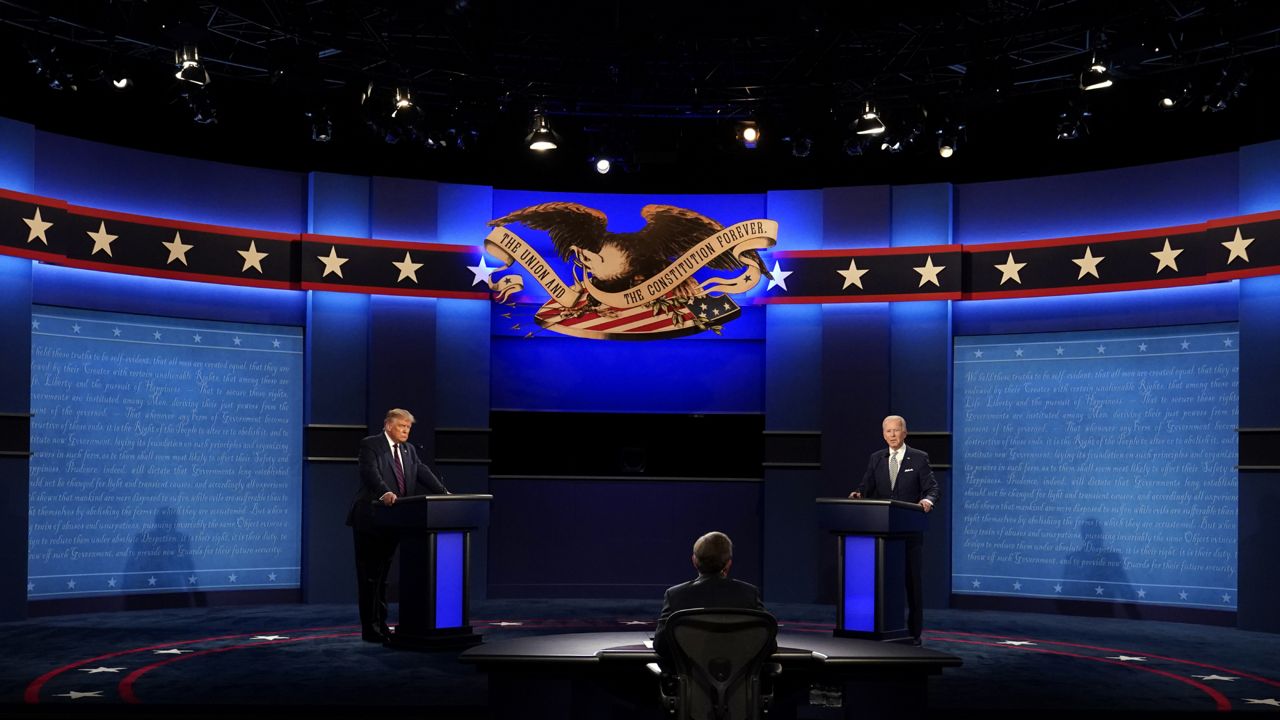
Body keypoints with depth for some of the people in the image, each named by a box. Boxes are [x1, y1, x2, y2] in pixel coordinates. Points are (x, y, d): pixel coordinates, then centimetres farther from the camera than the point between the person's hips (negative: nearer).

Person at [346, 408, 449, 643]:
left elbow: (423, 472, 8)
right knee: (369, 576, -2)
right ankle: (370, 628, 1)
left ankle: (381, 625, 18)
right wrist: (384, 493, -41)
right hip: (370, 520, -7)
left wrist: (443, 494, -6)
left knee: (382, 576, 13)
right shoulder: (370, 445, -8)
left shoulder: (408, 449, 15)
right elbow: (371, 473, -23)